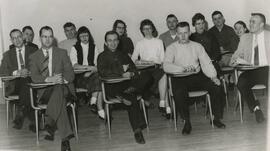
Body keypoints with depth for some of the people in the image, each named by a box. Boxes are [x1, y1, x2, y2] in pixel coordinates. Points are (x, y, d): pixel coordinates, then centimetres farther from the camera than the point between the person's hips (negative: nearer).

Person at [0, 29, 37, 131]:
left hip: (31, 81, 0)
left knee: (25, 85, -36)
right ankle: (33, 121, -30)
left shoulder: (33, 51, 14)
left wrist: (29, 72, -16)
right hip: (14, 85, 0)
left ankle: (20, 114, -28)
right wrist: (16, 73, -12)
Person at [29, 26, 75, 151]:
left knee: (57, 89, -38)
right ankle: (65, 136, -44)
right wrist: (49, 79, -20)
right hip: (44, 91, -1)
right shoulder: (34, 57, 16)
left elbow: (70, 74, 7)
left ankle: (50, 125, -42)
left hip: (63, 88, 1)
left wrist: (63, 79, -17)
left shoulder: (62, 53, 17)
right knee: (59, 99, -36)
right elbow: (34, 77, -1)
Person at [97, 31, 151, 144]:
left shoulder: (123, 55, 29)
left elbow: (134, 69, 17)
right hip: (112, 87, -5)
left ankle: (122, 96, -36)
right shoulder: (102, 57, 14)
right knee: (131, 97, -37)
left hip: (127, 83, 5)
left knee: (146, 78, -26)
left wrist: (131, 73, -10)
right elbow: (102, 72, -7)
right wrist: (122, 72, -13)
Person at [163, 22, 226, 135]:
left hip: (197, 76, 3)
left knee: (216, 87, -21)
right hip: (180, 79, -2)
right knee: (179, 93, -35)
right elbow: (166, 66, -9)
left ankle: (216, 118, -4)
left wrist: (213, 76, -9)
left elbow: (206, 63, 8)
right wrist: (182, 69, -24)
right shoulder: (172, 48, 7)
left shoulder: (197, 46, 15)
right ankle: (187, 122, -16)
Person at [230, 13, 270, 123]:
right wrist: (235, 60, -7)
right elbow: (238, 54, 18)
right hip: (250, 71, 3)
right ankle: (256, 108, -10)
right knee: (241, 83, -28)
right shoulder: (245, 37, 18)